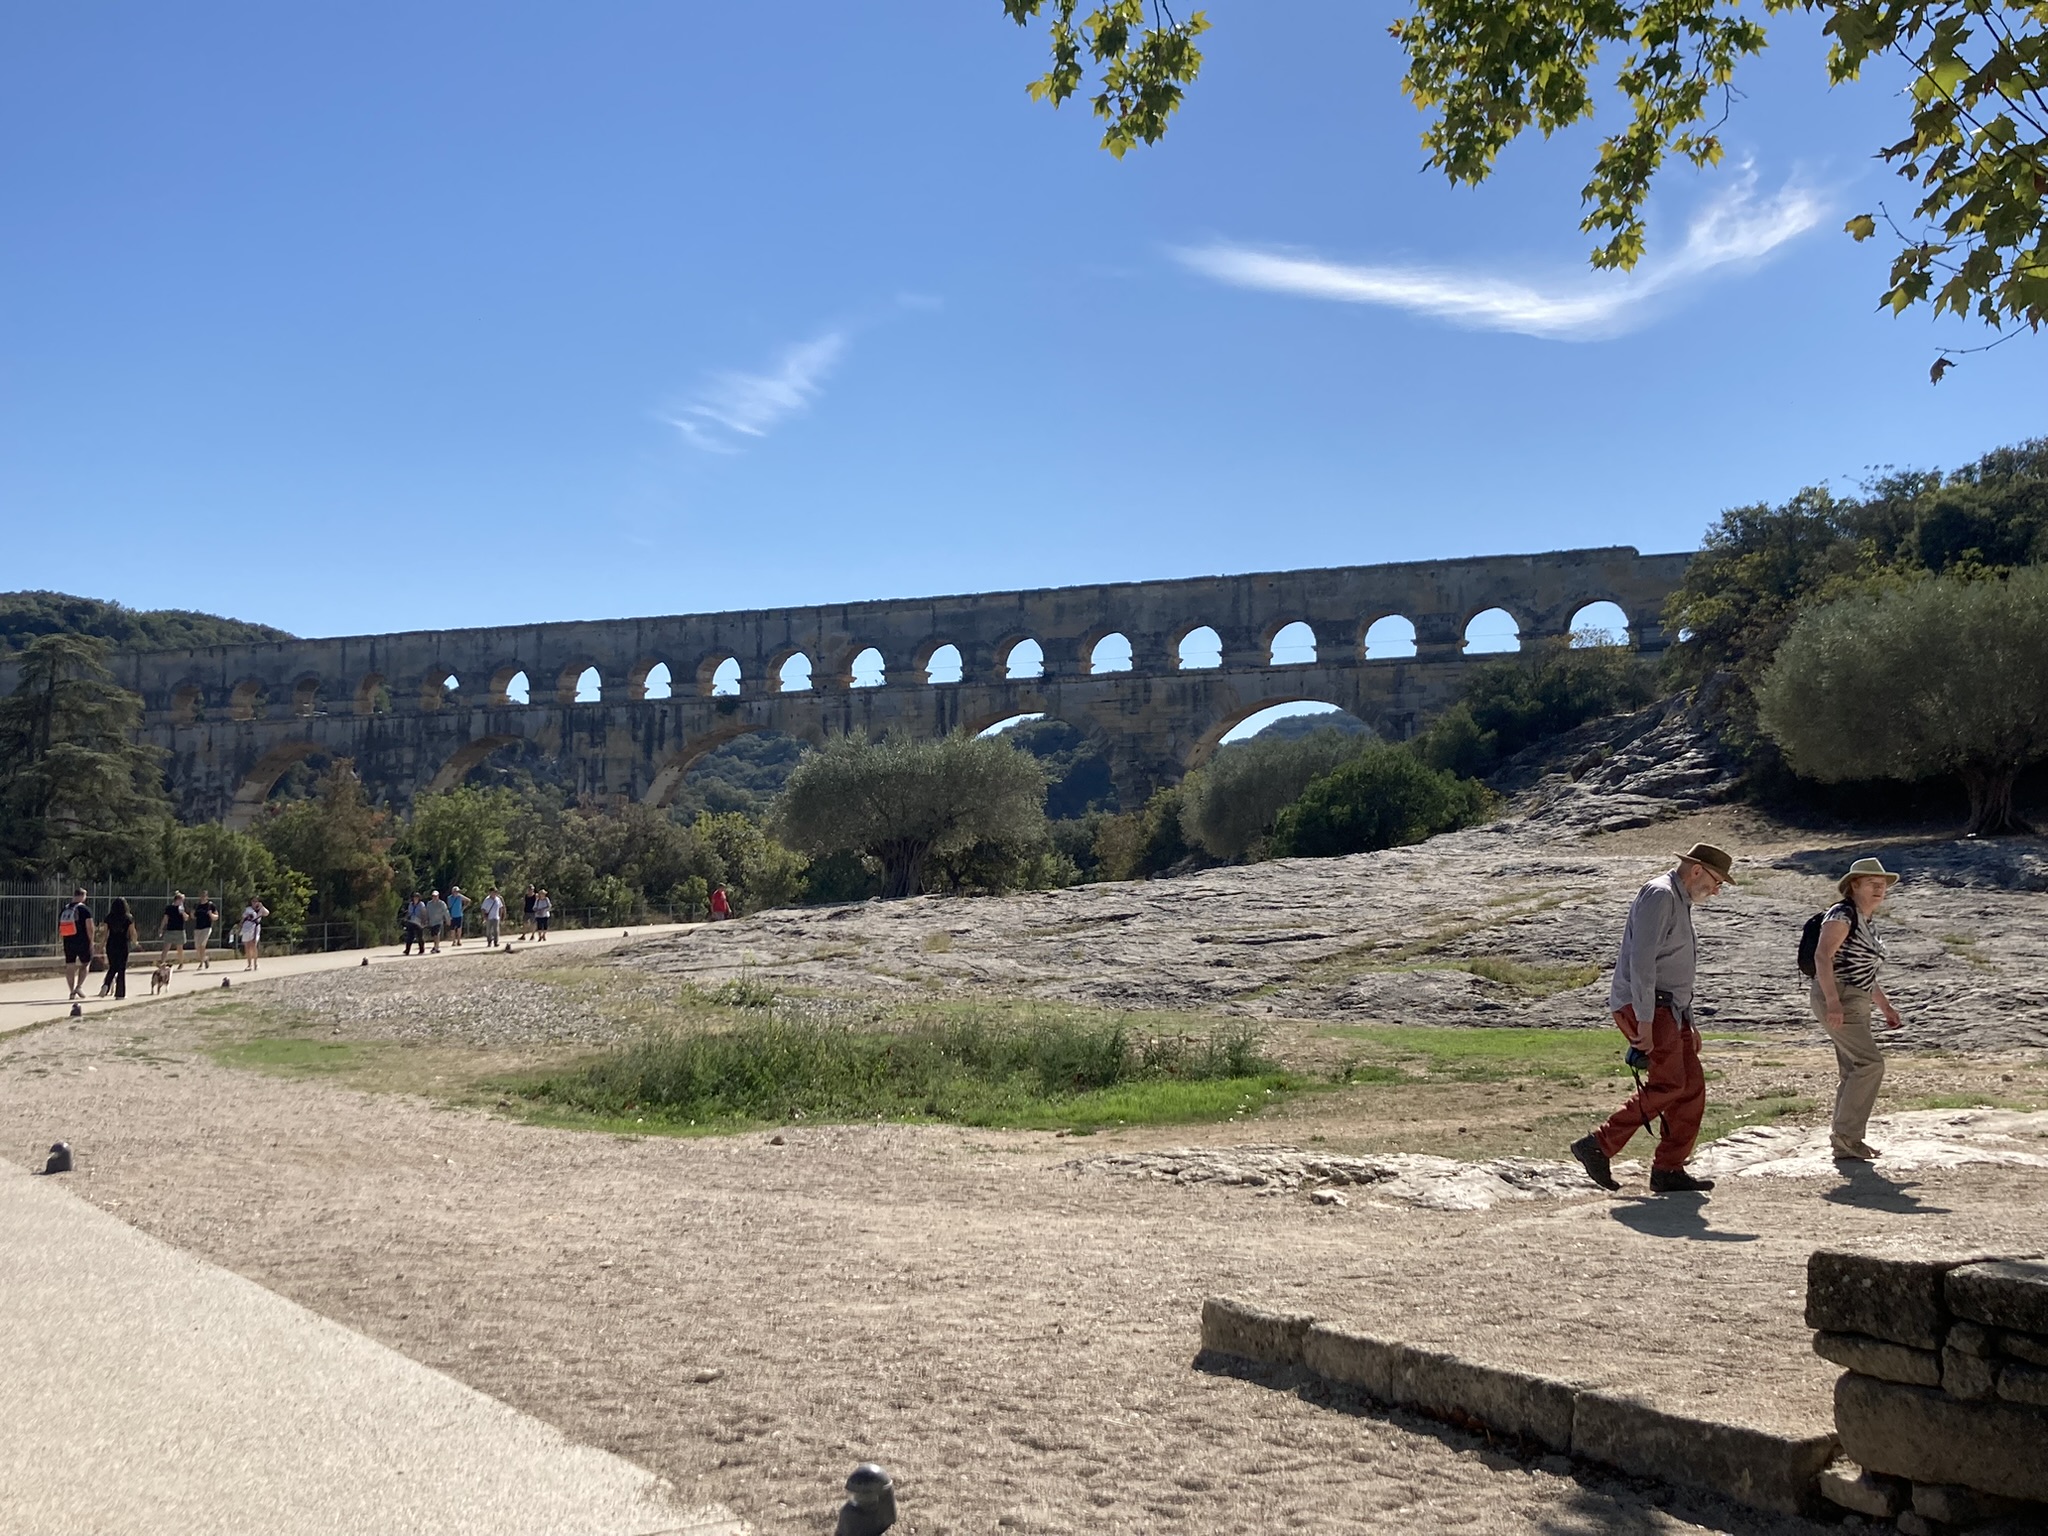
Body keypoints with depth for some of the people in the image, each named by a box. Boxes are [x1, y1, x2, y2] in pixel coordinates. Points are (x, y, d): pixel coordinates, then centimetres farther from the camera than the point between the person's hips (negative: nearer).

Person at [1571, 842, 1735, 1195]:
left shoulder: (1680, 902, 22)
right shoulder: (1659, 895, -12)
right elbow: (1641, 962, -21)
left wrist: (1689, 1023, 26)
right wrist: (1644, 1022, -25)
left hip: (1670, 1009, 10)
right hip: (1643, 1007, -10)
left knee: (1692, 1088, 4)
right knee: (1668, 1085, -18)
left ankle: (1669, 1170, 8)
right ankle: (1598, 1146, -15)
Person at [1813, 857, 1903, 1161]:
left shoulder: (1868, 921, 18)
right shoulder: (1843, 914, -11)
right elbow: (1822, 956, -21)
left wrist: (1885, 1006, 23)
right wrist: (1833, 1002, -30)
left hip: (1856, 1004, 10)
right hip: (1837, 1001, -10)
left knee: (1854, 1072, 8)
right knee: (1870, 1062, -17)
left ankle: (1845, 1145, 12)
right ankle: (1846, 1132, -11)